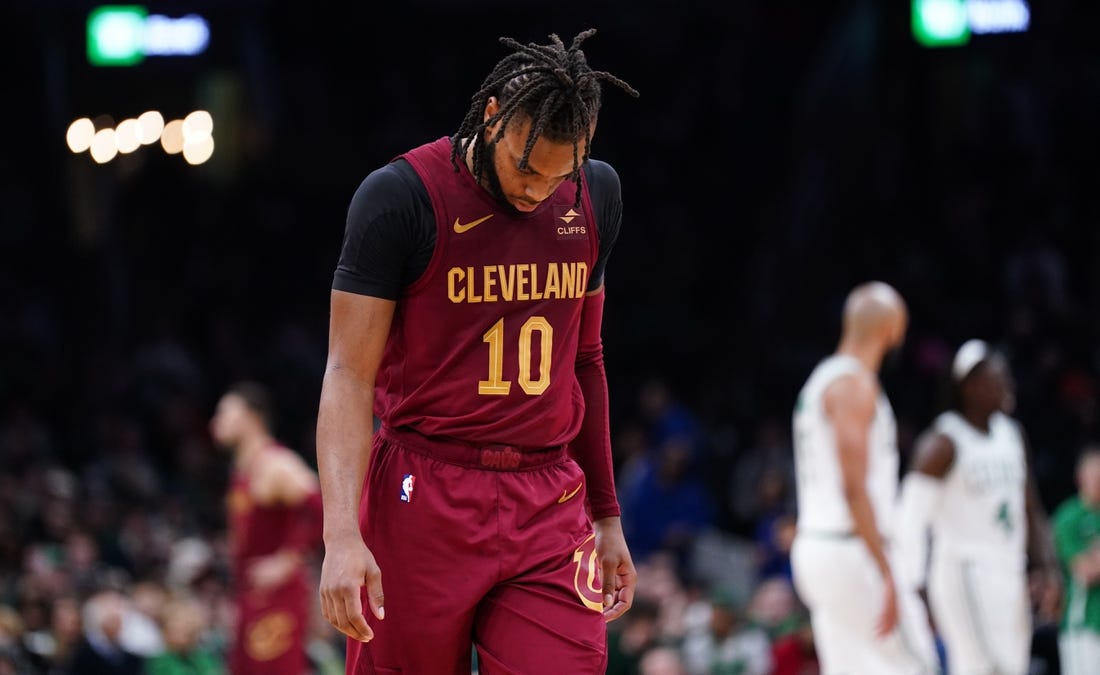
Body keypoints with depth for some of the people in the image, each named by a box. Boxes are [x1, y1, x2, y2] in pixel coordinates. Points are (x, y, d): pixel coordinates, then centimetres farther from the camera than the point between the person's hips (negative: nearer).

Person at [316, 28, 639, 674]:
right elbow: (349, 374, -11)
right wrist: (342, 535, -21)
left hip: (551, 505, 4)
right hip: (423, 498, -4)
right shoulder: (399, 196, -9)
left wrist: (607, 517, 22)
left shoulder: (596, 196, 8)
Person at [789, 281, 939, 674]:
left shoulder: (822, 380, 18)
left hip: (815, 545, 10)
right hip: (852, 553, -10)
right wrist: (888, 577, -23)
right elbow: (854, 487, -21)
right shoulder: (855, 384, -13)